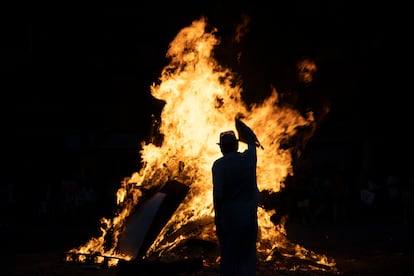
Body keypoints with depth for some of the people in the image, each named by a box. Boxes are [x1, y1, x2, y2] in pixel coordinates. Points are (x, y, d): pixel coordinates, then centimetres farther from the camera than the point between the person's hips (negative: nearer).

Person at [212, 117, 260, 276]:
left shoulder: (219, 165, -8)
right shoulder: (248, 158, 2)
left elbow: (217, 193, -16)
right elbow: (252, 145, 27)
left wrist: (217, 220, -9)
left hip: (229, 217, -2)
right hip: (249, 217, 2)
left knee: (228, 258, 7)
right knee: (247, 258, 4)